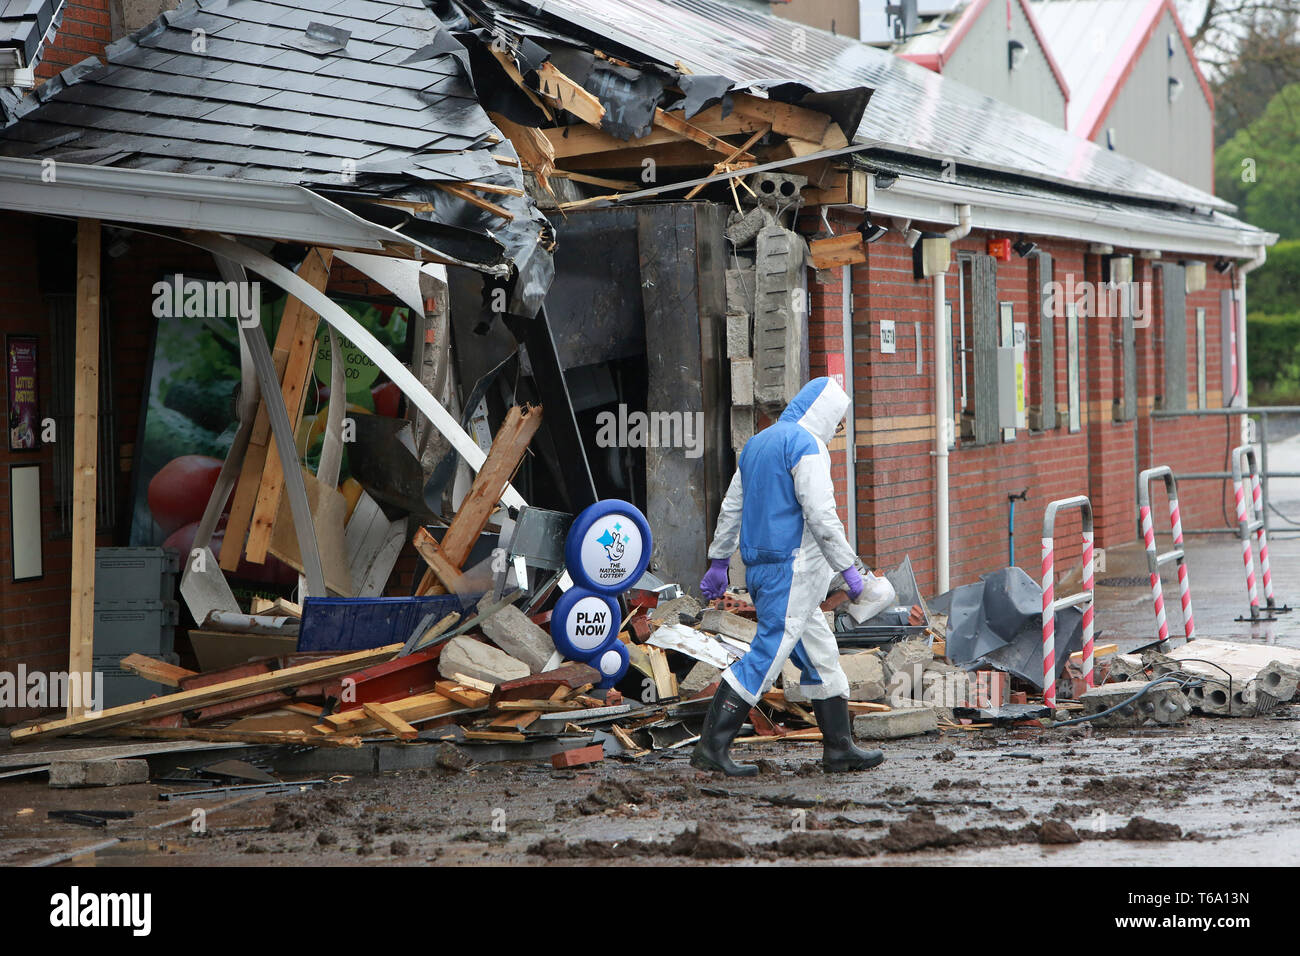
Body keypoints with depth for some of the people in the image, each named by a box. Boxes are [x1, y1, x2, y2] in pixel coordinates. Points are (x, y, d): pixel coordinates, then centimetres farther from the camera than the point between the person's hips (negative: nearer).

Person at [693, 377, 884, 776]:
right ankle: (711, 747, -11)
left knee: (820, 653, 13)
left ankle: (839, 747, 16)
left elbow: (732, 508, 22)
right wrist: (848, 566, -13)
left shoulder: (758, 443, 17)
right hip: (792, 567, -10)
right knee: (768, 653, -9)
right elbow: (820, 514, -18)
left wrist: (719, 561, 27)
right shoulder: (805, 445, -11)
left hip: (760, 564, 10)